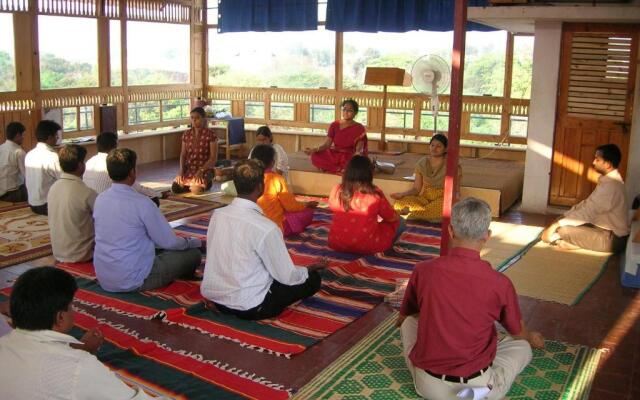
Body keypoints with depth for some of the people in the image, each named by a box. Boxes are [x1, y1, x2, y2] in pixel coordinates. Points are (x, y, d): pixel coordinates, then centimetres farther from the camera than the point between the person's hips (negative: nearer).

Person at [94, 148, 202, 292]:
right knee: (194, 253, 3)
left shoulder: (100, 199, 2)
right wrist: (194, 241, 10)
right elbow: (169, 242, -10)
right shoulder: (141, 203, -19)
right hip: (133, 281, -7)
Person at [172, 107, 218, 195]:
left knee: (195, 190, -30)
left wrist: (201, 170, -20)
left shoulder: (210, 135, -7)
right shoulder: (187, 134, 8)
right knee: (175, 187, -20)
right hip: (188, 170, 4)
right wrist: (181, 169, -7)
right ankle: (190, 185, 11)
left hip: (204, 171, -4)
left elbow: (213, 158, -10)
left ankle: (205, 185, 5)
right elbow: (183, 154, 10)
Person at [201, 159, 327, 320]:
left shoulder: (218, 215, -5)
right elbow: (288, 277, -14)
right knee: (313, 278, 7)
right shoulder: (265, 228, -24)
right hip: (248, 308, -5)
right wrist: (313, 267, 6)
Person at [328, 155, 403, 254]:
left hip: (337, 244, 4)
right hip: (367, 246, -4)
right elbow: (392, 218, -2)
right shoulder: (375, 194, -17)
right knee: (399, 222, 15)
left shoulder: (336, 190, -9)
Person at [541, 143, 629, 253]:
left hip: (612, 238, -10)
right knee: (563, 220, 8)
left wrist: (558, 224, -20)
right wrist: (563, 217, 4)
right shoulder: (609, 180, 10)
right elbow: (587, 204, 13)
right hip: (607, 230, 10)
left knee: (563, 230, -22)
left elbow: (587, 212, -24)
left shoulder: (610, 185, -23)